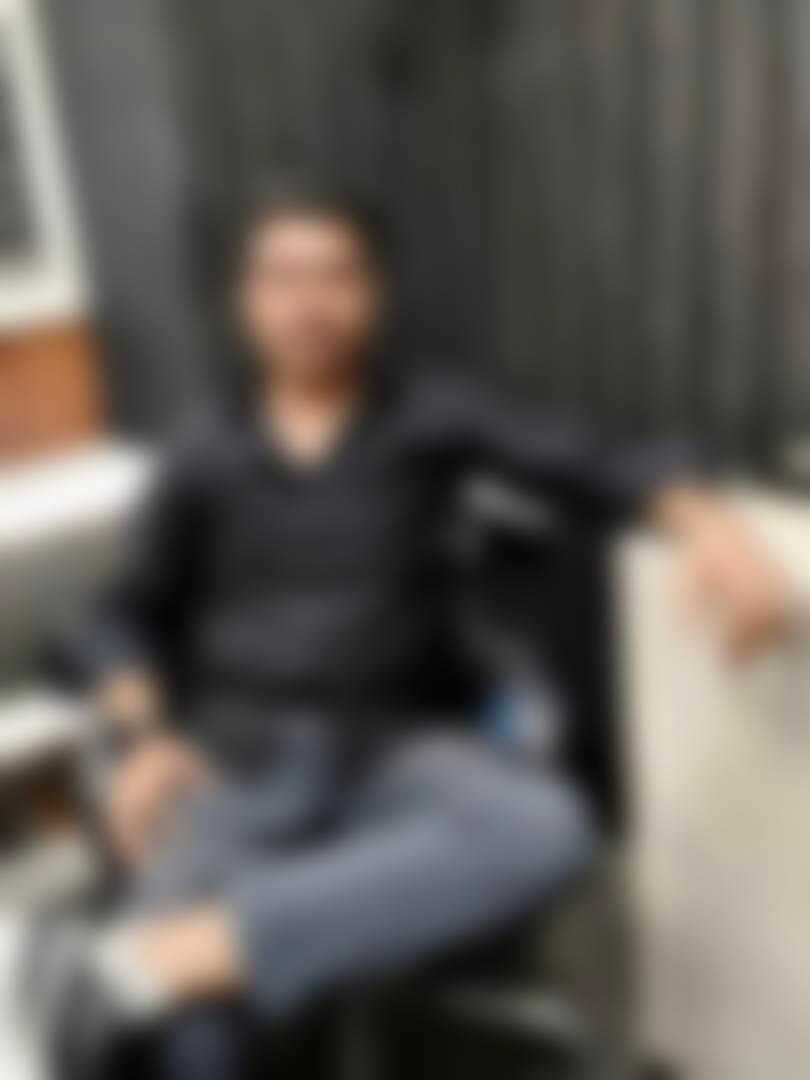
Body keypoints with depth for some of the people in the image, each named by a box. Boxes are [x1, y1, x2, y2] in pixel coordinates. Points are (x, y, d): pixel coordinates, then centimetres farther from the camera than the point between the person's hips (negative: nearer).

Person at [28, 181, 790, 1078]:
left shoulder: (433, 412, 6)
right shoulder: (206, 455, 12)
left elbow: (600, 469, -4)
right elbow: (129, 617, 13)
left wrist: (707, 524, -25)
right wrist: (144, 738, -7)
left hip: (394, 748, 0)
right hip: (232, 753, 1)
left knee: (545, 831, -33)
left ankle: (209, 946, -35)